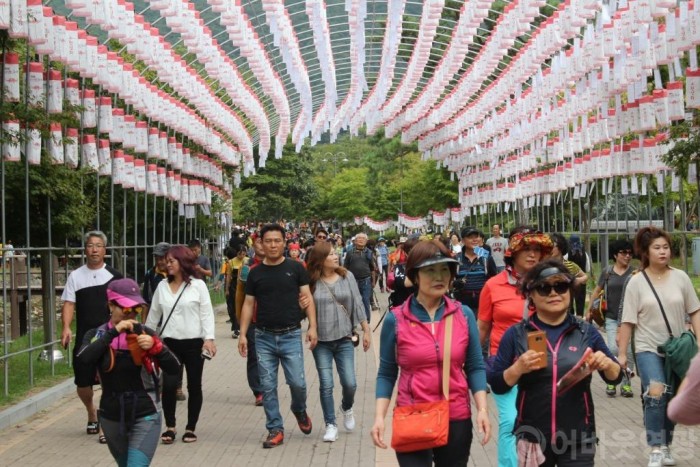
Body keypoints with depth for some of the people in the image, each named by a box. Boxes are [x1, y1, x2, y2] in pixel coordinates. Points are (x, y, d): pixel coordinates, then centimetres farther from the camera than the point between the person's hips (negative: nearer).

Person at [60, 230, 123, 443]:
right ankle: (92, 414, 37)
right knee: (82, 384, 8)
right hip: (83, 338, 2)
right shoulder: (76, 276, 6)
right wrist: (66, 327, -14)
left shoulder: (114, 276, 3)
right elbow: (68, 304, 0)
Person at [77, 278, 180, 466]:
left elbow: (174, 368, -9)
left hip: (145, 417, -2)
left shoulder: (146, 334, -3)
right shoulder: (96, 335, -1)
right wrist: (114, 332, -27)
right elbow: (84, 358, -23)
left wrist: (155, 346, -26)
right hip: (112, 417, 2)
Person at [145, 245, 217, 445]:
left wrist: (209, 338, -15)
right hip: (170, 342, 2)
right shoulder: (162, 286, 7)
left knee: (194, 386, 5)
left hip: (194, 342, -2)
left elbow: (206, 313, -6)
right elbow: (154, 314, 15)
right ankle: (170, 427, 9)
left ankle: (191, 428, 18)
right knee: (168, 385, -7)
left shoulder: (197, 285, -4)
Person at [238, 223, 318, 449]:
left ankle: (300, 410, 27)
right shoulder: (255, 273, 6)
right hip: (264, 337, 2)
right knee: (268, 386, 3)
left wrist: (312, 327, -9)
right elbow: (248, 304, 8)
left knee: (297, 382, -5)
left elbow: (307, 297, 1)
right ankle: (275, 429, 14)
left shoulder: (295, 268, 1)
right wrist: (243, 334, 1)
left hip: (291, 335, -2)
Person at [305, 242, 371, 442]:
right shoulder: (312, 282, -4)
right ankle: (331, 425, 14)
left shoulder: (347, 277, 0)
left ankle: (347, 408, 31)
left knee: (349, 383, -1)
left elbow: (358, 304, 3)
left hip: (344, 339, 1)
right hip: (321, 341, -1)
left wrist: (366, 330, 2)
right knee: (326, 385, 1)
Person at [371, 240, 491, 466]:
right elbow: (387, 373, 1)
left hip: (457, 419, 2)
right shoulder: (396, 319, -4)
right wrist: (380, 417, -9)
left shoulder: (464, 314, 1)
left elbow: (475, 367, 5)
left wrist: (482, 409, -7)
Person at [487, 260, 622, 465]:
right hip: (532, 438, 0)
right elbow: (497, 385, -1)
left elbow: (615, 377, 7)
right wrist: (518, 368, -19)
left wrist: (606, 364, -14)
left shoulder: (586, 332, 2)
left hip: (578, 439, 1)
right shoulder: (517, 334, -1)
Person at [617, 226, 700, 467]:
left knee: (670, 399, 11)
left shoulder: (680, 277, 0)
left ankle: (666, 446, 29)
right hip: (648, 348, -3)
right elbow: (628, 321, -4)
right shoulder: (636, 282, -5)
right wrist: (622, 353, -5)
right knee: (655, 394, -21)